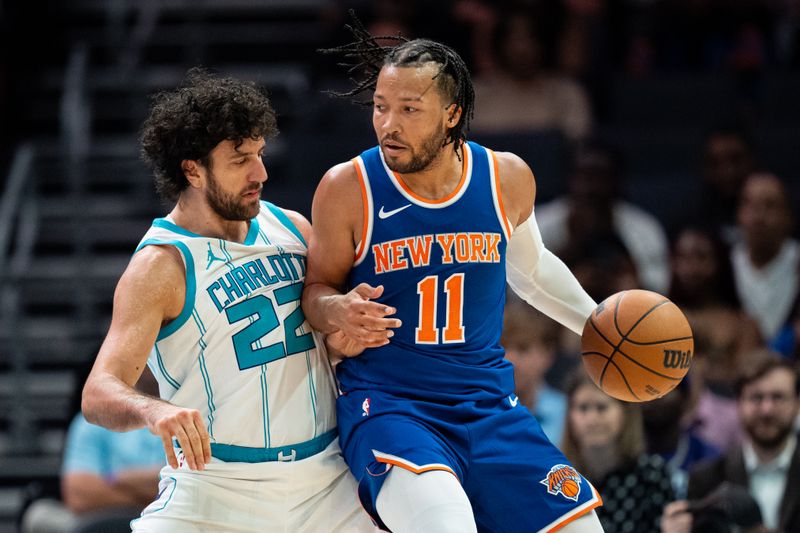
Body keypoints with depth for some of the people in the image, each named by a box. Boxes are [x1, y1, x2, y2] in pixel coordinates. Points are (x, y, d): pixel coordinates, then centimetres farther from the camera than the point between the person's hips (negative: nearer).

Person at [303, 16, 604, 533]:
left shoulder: (508, 179, 2)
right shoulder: (348, 188, -8)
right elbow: (316, 287, 4)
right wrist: (339, 313, -18)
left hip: (489, 402, 5)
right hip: (386, 403, -5)